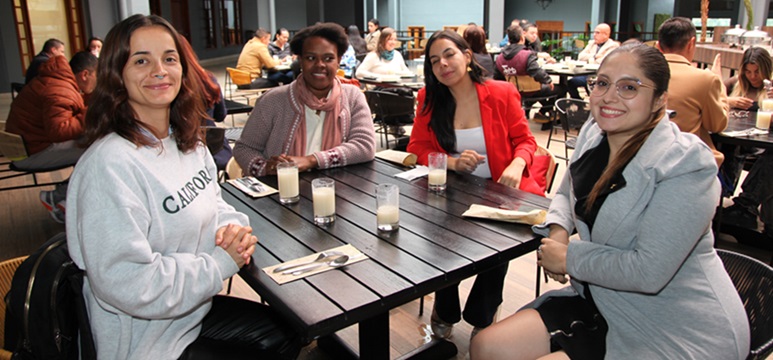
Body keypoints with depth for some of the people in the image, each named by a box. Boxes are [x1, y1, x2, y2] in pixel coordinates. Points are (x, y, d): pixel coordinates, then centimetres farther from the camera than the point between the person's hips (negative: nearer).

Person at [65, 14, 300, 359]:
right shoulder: (110, 164, -28)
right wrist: (223, 262, -21)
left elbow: (213, 206, 13)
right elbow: (130, 285, -30)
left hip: (194, 312, 8)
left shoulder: (186, 142, 0)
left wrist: (234, 229, -10)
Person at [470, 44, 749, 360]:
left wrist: (569, 259, -14)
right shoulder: (593, 134, 1)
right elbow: (566, 195, 19)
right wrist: (558, 230, -3)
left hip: (678, 330, -7)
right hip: (602, 303, 7)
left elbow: (649, 272, -26)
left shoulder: (685, 165, -21)